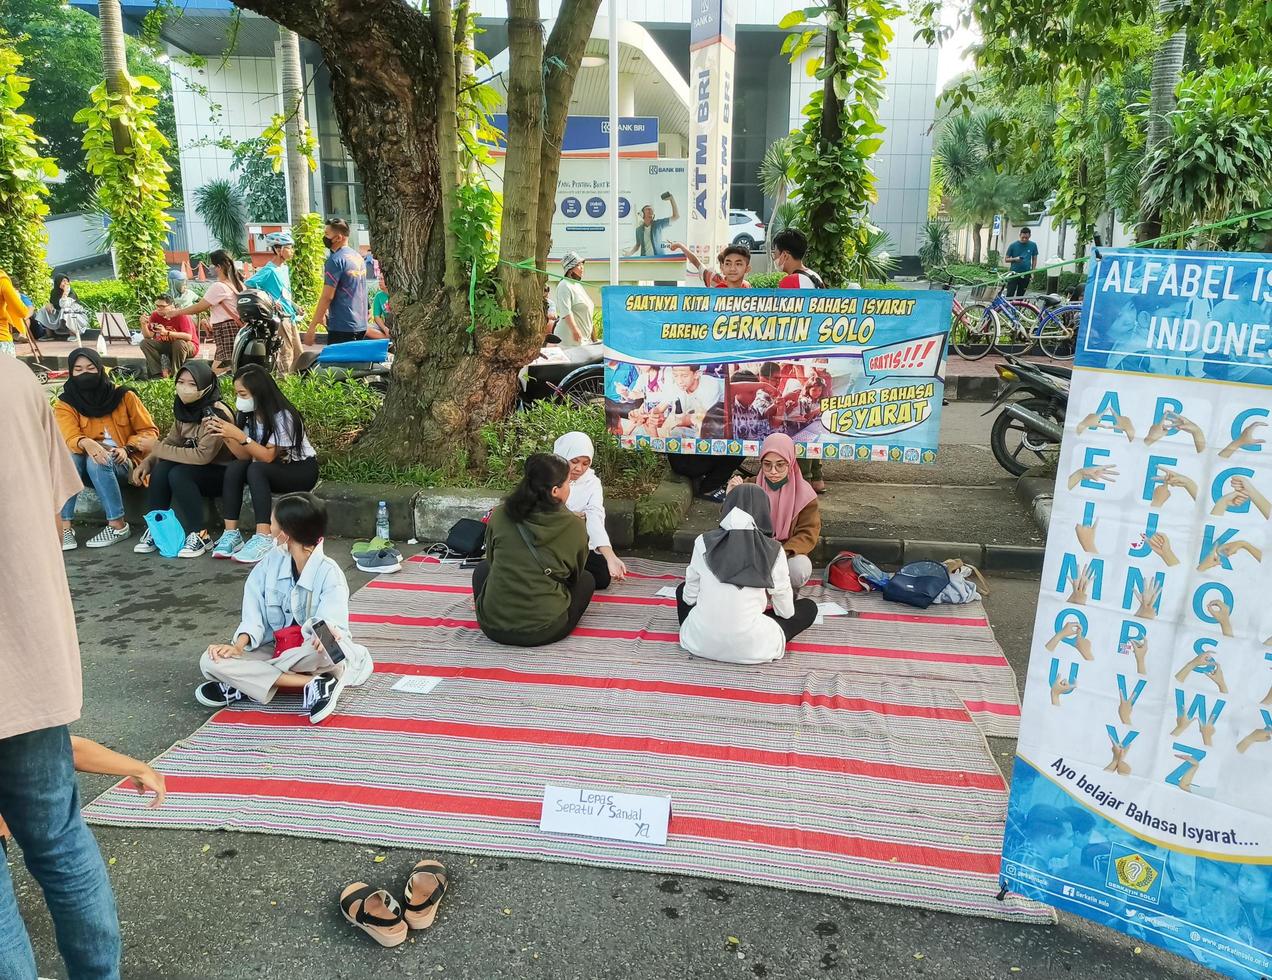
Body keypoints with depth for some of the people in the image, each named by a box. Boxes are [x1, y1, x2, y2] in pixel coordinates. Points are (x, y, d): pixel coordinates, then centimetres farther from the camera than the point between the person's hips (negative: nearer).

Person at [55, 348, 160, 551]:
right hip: (87, 466, 2)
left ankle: (118, 526, -28)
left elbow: (150, 432, 3)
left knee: (97, 462, -34)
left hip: (121, 464, -2)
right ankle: (64, 526, -33)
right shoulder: (65, 404, 2)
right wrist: (87, 443, -39)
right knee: (69, 459, -31)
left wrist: (127, 448, -15)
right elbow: (70, 439, -15)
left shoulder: (124, 396, 0)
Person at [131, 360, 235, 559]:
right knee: (160, 468, -18)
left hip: (220, 474, -7)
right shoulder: (183, 409, 1)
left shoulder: (217, 414, -23)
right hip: (196, 468, 7)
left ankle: (199, 535, -19)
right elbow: (171, 441, 9)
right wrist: (147, 461, -9)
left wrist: (157, 449, -22)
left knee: (178, 474, -29)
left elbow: (203, 455, -29)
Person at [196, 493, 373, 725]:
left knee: (333, 649, -39)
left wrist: (326, 637, -48)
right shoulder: (271, 562, -1)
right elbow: (254, 612, -4)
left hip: (312, 653, -5)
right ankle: (310, 686, -23)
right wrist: (239, 645, -22)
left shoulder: (329, 572, -14)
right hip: (276, 648, 6)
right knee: (210, 660, -18)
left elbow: (332, 623, -25)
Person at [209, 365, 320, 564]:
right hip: (274, 469, 7)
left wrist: (239, 435, -33)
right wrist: (225, 434, -20)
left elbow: (268, 456, -26)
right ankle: (231, 533, -21)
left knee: (256, 470, -32)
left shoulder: (282, 416, -21)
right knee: (234, 468, -20)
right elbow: (245, 455, -6)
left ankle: (264, 539, -37)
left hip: (302, 470, -7)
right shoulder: (248, 415, 0)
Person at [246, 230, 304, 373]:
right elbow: (248, 286, -18)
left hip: (290, 317, 9)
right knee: (286, 356, -5)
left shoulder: (285, 268, 12)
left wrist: (295, 307, 13)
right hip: (280, 318, -9)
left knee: (299, 355, 12)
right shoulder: (269, 270, -14)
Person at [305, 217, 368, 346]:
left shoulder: (335, 260, -12)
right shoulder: (358, 257, 14)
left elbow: (327, 297, -16)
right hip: (360, 325, 8)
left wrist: (312, 327, -12)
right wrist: (327, 314, 23)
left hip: (342, 327, -8)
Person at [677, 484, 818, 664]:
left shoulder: (704, 542, -5)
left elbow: (690, 596, 5)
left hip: (700, 643, 1)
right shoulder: (772, 550, -9)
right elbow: (786, 611, 1)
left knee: (682, 589, 30)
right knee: (809, 607, 18)